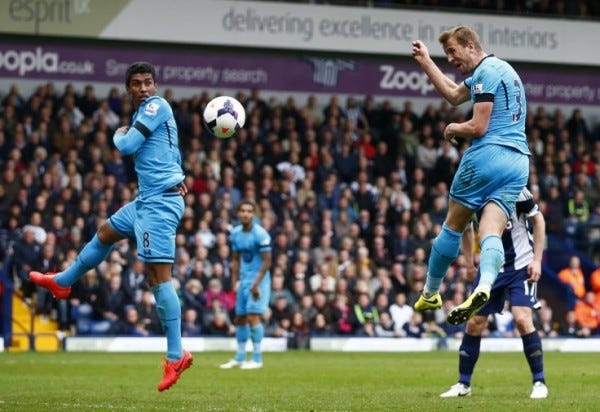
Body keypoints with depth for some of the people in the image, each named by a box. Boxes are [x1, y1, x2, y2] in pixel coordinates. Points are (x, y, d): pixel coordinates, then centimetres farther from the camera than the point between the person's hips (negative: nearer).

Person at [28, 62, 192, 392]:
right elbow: (172, 156, 27)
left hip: (160, 201, -10)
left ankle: (175, 355, -14)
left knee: (158, 275, -13)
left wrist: (118, 134, 5)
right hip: (148, 199, 10)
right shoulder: (143, 112, 17)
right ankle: (62, 282, 52)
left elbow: (128, 146, -17)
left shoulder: (157, 105, -10)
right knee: (105, 232, 29)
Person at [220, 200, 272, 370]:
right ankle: (239, 358, 19)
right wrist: (234, 282, 8)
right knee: (240, 318, 9)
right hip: (243, 280, 7)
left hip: (258, 280, -7)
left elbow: (267, 262, -14)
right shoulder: (235, 233, 6)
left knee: (253, 317, -14)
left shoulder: (260, 234, -15)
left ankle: (257, 359, -7)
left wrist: (256, 284, -18)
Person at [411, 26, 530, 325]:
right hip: (519, 163, 8)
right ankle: (484, 287, -36)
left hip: (488, 155, -8)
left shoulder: (485, 71, -7)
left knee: (453, 226, 8)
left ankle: (430, 294, 19)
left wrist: (453, 129, 6)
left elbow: (478, 127, -14)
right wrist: (425, 62, 38)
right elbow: (454, 95, 37)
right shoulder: (499, 69, 24)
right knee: (491, 233, -9)